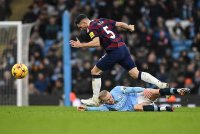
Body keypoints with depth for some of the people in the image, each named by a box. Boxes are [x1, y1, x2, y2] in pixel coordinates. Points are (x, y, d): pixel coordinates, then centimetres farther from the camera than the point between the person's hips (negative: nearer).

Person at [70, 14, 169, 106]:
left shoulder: (91, 28, -5)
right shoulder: (103, 20, 17)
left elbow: (96, 43, -20)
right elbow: (120, 24, 16)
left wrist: (81, 45, -14)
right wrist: (129, 27, 35)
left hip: (114, 52, -8)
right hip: (123, 48, 8)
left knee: (95, 72, 7)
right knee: (135, 74, 7)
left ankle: (95, 100, 10)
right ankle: (160, 84, -5)